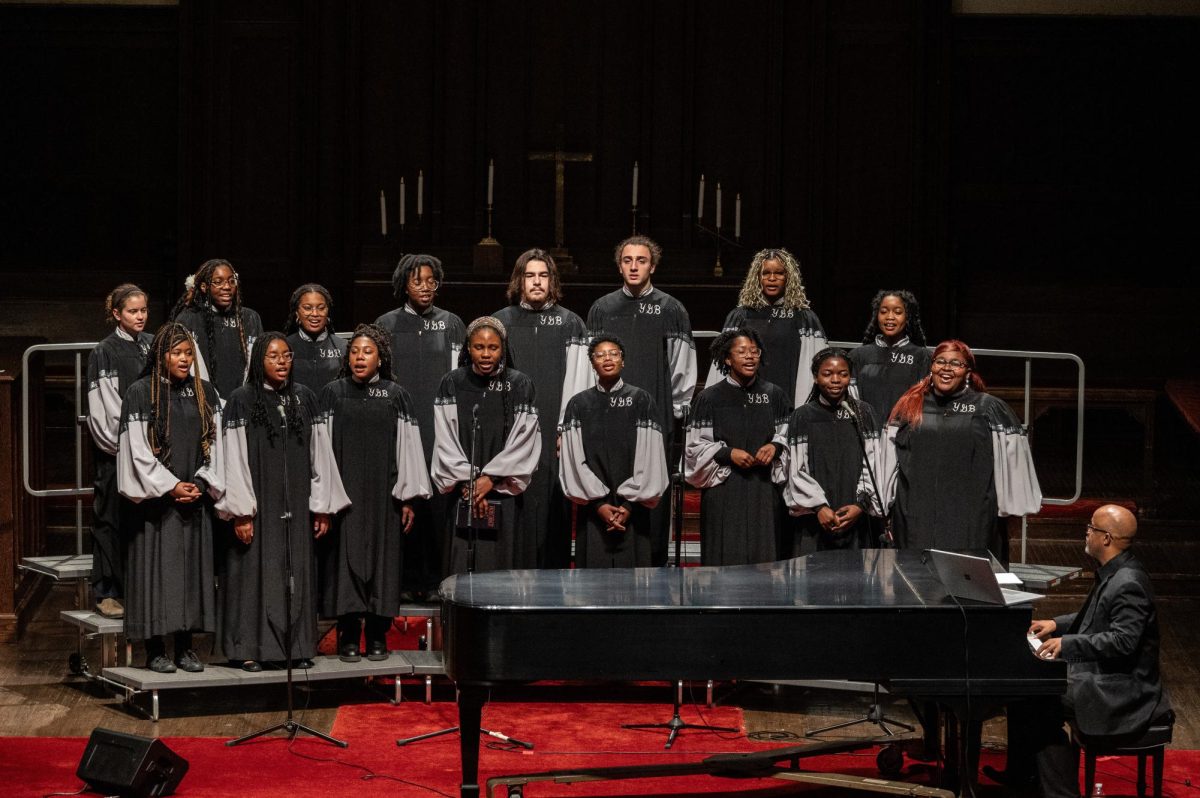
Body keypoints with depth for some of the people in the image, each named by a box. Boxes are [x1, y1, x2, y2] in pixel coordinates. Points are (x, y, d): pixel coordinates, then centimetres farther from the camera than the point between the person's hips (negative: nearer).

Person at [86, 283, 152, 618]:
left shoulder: (154, 345, 11)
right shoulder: (104, 353, -5)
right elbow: (103, 409, -9)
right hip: (115, 451, -5)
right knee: (112, 520, -2)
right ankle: (106, 593, 1)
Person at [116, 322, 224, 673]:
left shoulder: (205, 392, 9)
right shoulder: (141, 393, -4)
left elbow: (215, 443, 8)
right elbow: (138, 450, -8)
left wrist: (202, 484, -5)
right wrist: (171, 486, -13)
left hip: (195, 498, 4)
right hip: (156, 497, -4)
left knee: (194, 565, 4)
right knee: (157, 565, -4)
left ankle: (185, 648, 9)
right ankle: (155, 650, 0)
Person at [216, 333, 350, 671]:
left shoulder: (304, 399, 8)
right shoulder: (241, 401, -4)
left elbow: (319, 453, 10)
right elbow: (234, 458, -7)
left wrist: (322, 506, 6)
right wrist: (241, 512, -13)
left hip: (296, 505, 4)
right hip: (259, 505, -4)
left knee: (297, 573, 5)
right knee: (256, 571, -3)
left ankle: (298, 646, 11)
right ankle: (249, 648, 2)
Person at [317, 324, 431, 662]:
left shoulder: (396, 396, 4)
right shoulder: (333, 393, 3)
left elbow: (408, 445, 3)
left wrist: (409, 497, -2)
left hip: (383, 492, 1)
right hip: (343, 491, 0)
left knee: (382, 556, 2)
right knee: (346, 557, -1)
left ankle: (377, 635, 10)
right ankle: (348, 636, 4)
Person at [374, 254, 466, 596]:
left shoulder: (451, 324, 9)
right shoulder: (387, 325, 8)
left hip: (440, 427, 0)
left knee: (438, 500, -5)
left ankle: (436, 579, 0)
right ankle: (409, 580, 0)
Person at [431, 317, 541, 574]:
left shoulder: (520, 385, 1)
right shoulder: (452, 384, 4)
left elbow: (524, 440, -2)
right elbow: (446, 439, 2)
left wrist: (490, 478, -8)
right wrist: (467, 481, -7)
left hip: (502, 492, -1)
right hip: (462, 494, 1)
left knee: (498, 565, -3)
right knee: (462, 566, -3)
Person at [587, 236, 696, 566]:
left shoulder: (671, 310, 5)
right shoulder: (602, 309, 10)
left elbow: (683, 366, 7)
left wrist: (676, 408, 4)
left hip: (656, 418, -1)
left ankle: (655, 566, 4)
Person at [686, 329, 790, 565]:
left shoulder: (774, 394, 8)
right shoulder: (710, 397, 2)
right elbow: (695, 444, 1)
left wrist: (775, 446, -6)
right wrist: (728, 453, -13)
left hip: (765, 491, 2)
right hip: (724, 491, -2)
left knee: (764, 558, 0)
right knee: (727, 557, -4)